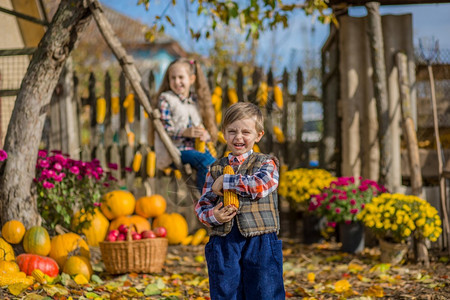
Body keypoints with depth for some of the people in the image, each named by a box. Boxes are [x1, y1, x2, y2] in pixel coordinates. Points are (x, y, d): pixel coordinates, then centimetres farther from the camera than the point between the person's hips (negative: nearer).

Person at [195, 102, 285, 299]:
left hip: (260, 244, -3)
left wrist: (225, 181, -9)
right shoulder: (216, 169, 13)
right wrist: (213, 215, -12)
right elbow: (202, 206, 12)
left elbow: (261, 185, -16)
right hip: (223, 244, 3)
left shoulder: (266, 163, 5)